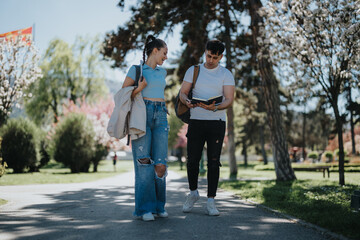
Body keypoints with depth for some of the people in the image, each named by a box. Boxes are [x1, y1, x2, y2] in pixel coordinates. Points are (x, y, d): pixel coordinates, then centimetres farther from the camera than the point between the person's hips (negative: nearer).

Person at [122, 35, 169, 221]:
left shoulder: (162, 72, 20)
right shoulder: (136, 69, 5)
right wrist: (138, 89, -14)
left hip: (160, 117, 5)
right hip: (141, 115, -5)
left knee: (160, 163, -4)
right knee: (144, 162, -10)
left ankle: (159, 206, 9)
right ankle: (145, 208, -3)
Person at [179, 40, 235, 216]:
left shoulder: (226, 74, 4)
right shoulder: (193, 70, 10)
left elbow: (229, 100, -5)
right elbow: (182, 92, 7)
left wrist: (215, 107, -25)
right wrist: (187, 101, -17)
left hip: (217, 122, -1)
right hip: (196, 121, 1)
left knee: (213, 162, -3)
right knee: (192, 160, 1)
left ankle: (210, 202, 4)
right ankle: (193, 193, 26)